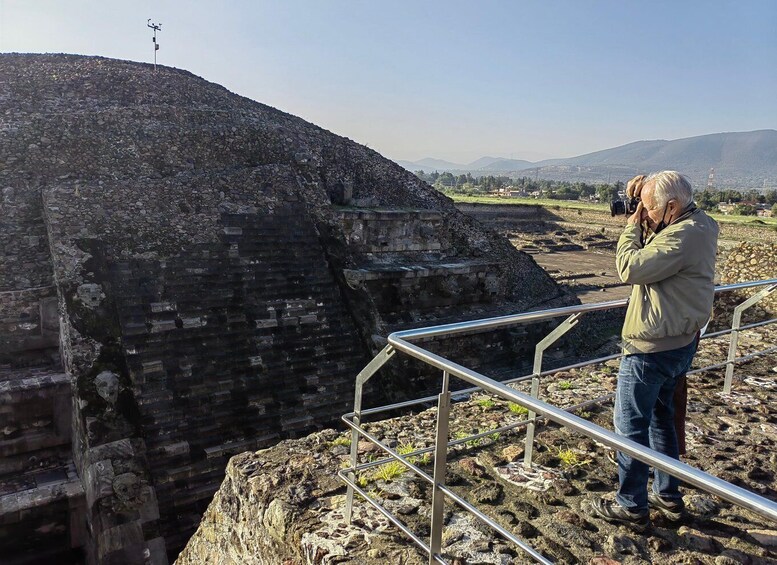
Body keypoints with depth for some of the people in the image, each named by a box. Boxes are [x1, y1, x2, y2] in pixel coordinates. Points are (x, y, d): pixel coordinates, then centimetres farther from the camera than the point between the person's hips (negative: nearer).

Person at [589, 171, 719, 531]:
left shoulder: (682, 237, -25)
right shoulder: (700, 224, 7)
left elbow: (630, 269, -27)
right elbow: (654, 245, 19)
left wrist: (632, 226, -11)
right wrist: (647, 189, 3)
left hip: (652, 349, -10)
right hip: (680, 342, 10)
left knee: (630, 424, 2)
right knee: (660, 417, 22)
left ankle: (632, 507, 15)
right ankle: (668, 495, 35)